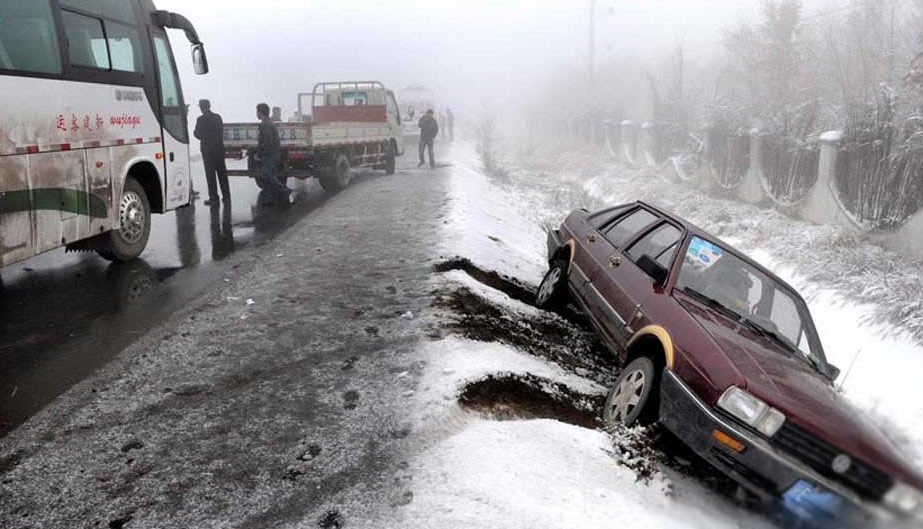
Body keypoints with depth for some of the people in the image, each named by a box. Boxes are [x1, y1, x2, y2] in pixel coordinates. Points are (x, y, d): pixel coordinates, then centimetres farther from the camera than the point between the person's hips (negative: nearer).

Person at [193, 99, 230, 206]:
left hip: (207, 148, -5)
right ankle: (226, 197, 13)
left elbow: (197, 134, -5)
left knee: (210, 174, -1)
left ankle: (214, 198, -1)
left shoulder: (201, 119, -11)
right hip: (219, 147, 5)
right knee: (222, 172, 10)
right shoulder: (218, 117, 5)